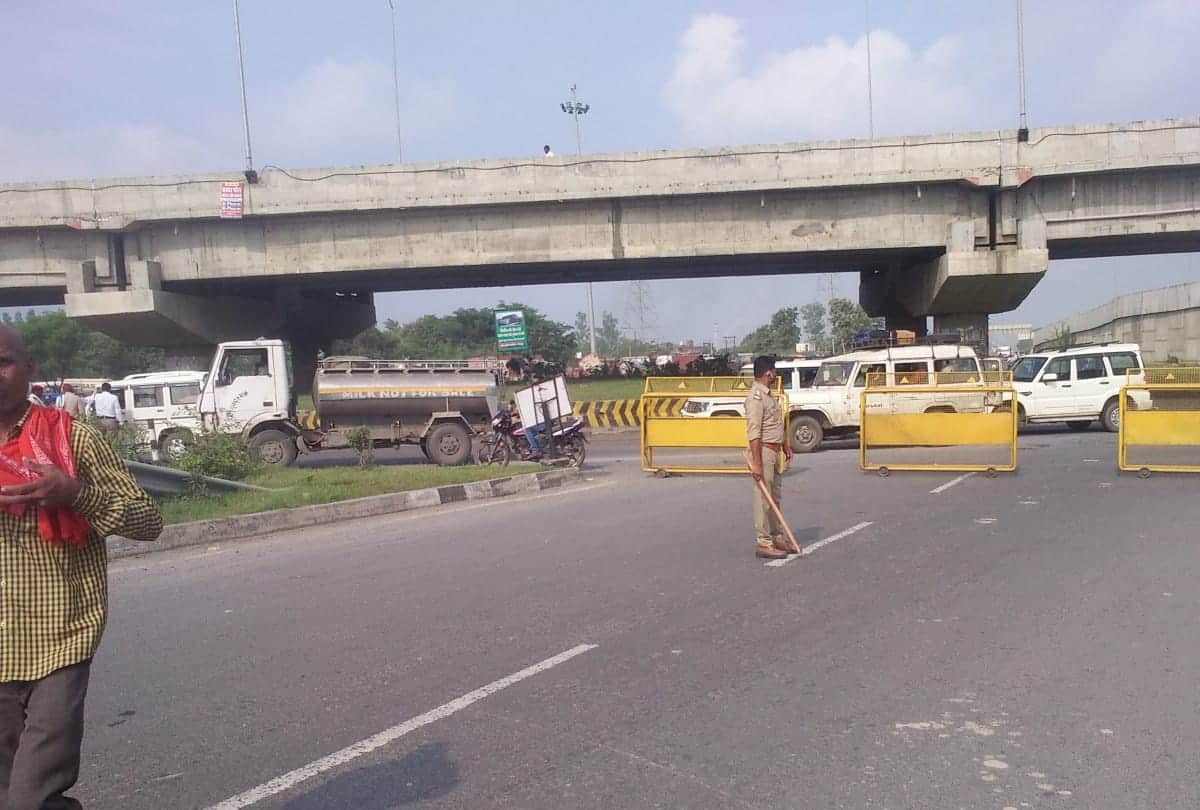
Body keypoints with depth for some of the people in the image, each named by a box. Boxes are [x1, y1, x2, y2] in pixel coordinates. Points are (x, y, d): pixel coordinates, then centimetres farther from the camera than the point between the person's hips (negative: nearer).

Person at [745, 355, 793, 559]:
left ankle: (777, 538, 24)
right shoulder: (755, 397, -17)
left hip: (774, 452, 10)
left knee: (775, 497, 15)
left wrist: (786, 446, 24)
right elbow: (753, 432, -22)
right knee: (764, 499, -5)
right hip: (763, 451, -10)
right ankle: (763, 543, 1)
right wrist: (756, 463, -25)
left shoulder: (769, 394, 14)